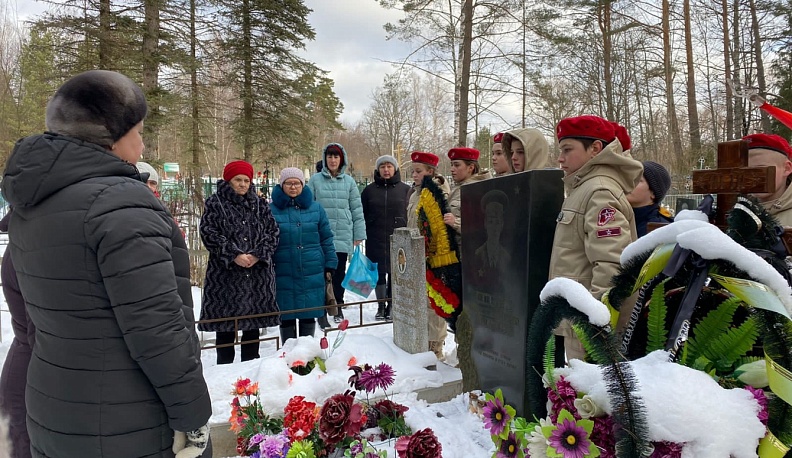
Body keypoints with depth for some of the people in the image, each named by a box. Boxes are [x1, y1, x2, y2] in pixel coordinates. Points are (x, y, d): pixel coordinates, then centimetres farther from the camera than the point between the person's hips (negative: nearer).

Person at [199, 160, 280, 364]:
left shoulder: (260, 204, 12)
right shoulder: (215, 203, 2)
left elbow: (272, 232, 7)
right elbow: (209, 233, -7)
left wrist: (258, 255, -9)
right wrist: (234, 255, -16)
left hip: (258, 273, 3)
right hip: (225, 273, -3)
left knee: (254, 316, 10)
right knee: (226, 317, 1)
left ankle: (251, 362, 23)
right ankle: (224, 363, 13)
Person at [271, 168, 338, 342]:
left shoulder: (316, 208, 6)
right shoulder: (272, 210, 0)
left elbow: (326, 239, 8)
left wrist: (329, 265, 4)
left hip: (312, 274, 2)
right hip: (284, 275, -1)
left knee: (309, 315, 10)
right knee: (287, 317, 7)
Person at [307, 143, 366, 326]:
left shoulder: (349, 181, 8)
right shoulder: (315, 180, 3)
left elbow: (357, 209, 9)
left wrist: (359, 235, 6)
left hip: (343, 236, 2)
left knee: (339, 273, 9)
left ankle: (338, 307, 25)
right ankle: (321, 311, 6)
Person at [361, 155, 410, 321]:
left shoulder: (405, 189, 3)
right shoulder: (370, 190, 7)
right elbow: (362, 214, 9)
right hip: (376, 240, 1)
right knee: (379, 273, 5)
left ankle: (391, 306, 16)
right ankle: (381, 306, 18)